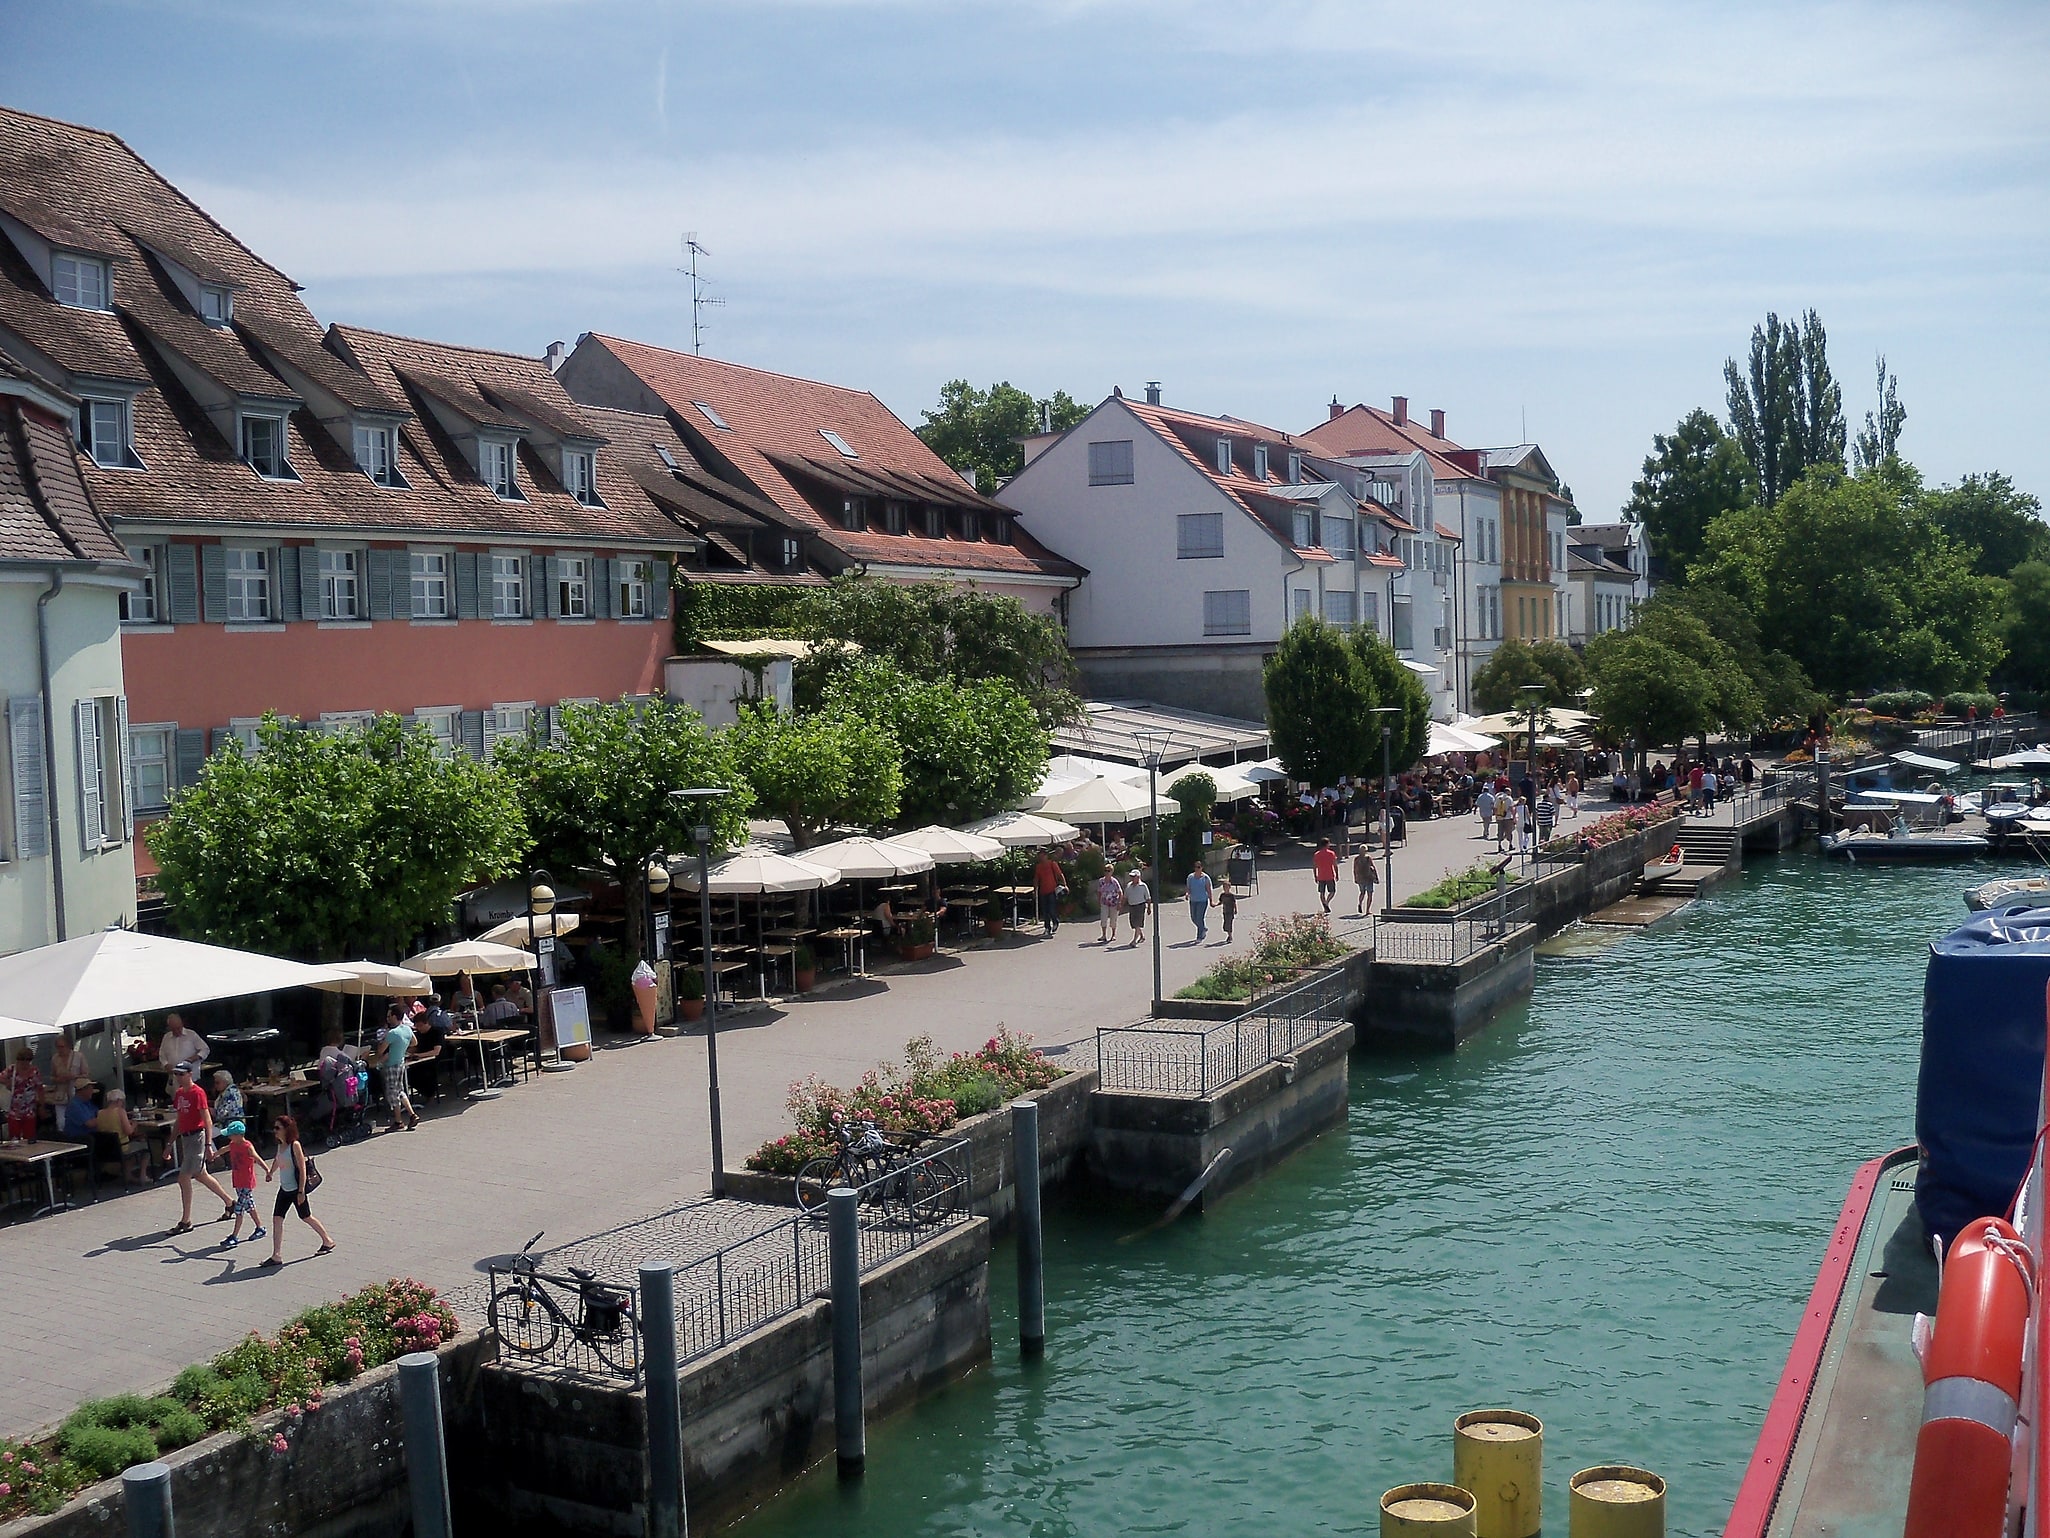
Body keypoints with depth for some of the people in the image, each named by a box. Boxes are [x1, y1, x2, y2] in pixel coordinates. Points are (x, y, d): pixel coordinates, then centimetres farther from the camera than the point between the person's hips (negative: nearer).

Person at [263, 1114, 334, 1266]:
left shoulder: (294, 1145, -17)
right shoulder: (280, 1145, 4)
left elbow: (302, 1169, -17)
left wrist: (301, 1191, -19)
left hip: (296, 1189, -7)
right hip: (284, 1189, 7)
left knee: (305, 1217, 8)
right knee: (277, 1218, -3)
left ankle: (328, 1241, 29)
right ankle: (276, 1256, -1)